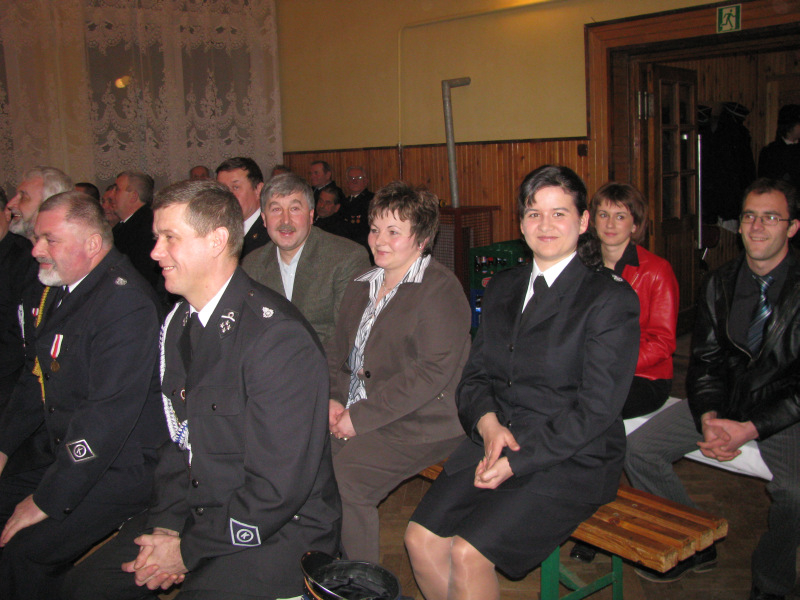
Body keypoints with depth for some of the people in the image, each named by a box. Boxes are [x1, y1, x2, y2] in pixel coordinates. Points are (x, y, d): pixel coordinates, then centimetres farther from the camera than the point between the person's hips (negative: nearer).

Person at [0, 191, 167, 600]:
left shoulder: (126, 304, -22)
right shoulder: (63, 288, 8)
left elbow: (108, 417, -26)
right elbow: (39, 378, 20)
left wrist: (47, 500, -21)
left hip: (122, 470, -9)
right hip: (68, 455, 9)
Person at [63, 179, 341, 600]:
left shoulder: (279, 337, -24)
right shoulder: (177, 324, 5)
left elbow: (279, 489, -23)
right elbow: (179, 434, 12)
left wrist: (188, 549, -13)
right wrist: (167, 525, -2)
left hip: (278, 532, -7)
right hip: (196, 513, 8)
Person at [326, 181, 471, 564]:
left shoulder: (440, 290, -10)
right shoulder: (361, 287, 17)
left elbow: (432, 373, -18)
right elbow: (337, 353, 22)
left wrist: (361, 416, -17)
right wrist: (334, 398, 1)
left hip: (417, 425, -7)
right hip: (353, 415, 8)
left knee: (340, 479, -24)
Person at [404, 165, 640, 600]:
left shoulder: (612, 300, -7)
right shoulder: (502, 288, 13)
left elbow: (595, 409, -12)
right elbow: (474, 376, 12)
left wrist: (517, 460, -16)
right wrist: (489, 424, -9)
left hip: (570, 461, -5)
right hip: (494, 444, 6)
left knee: (468, 553, -21)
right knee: (421, 538, -12)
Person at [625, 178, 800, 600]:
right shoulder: (719, 284, 3)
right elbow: (705, 360, 5)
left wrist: (749, 429, -23)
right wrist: (708, 418, -13)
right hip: (724, 403, 5)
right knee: (636, 448, -8)